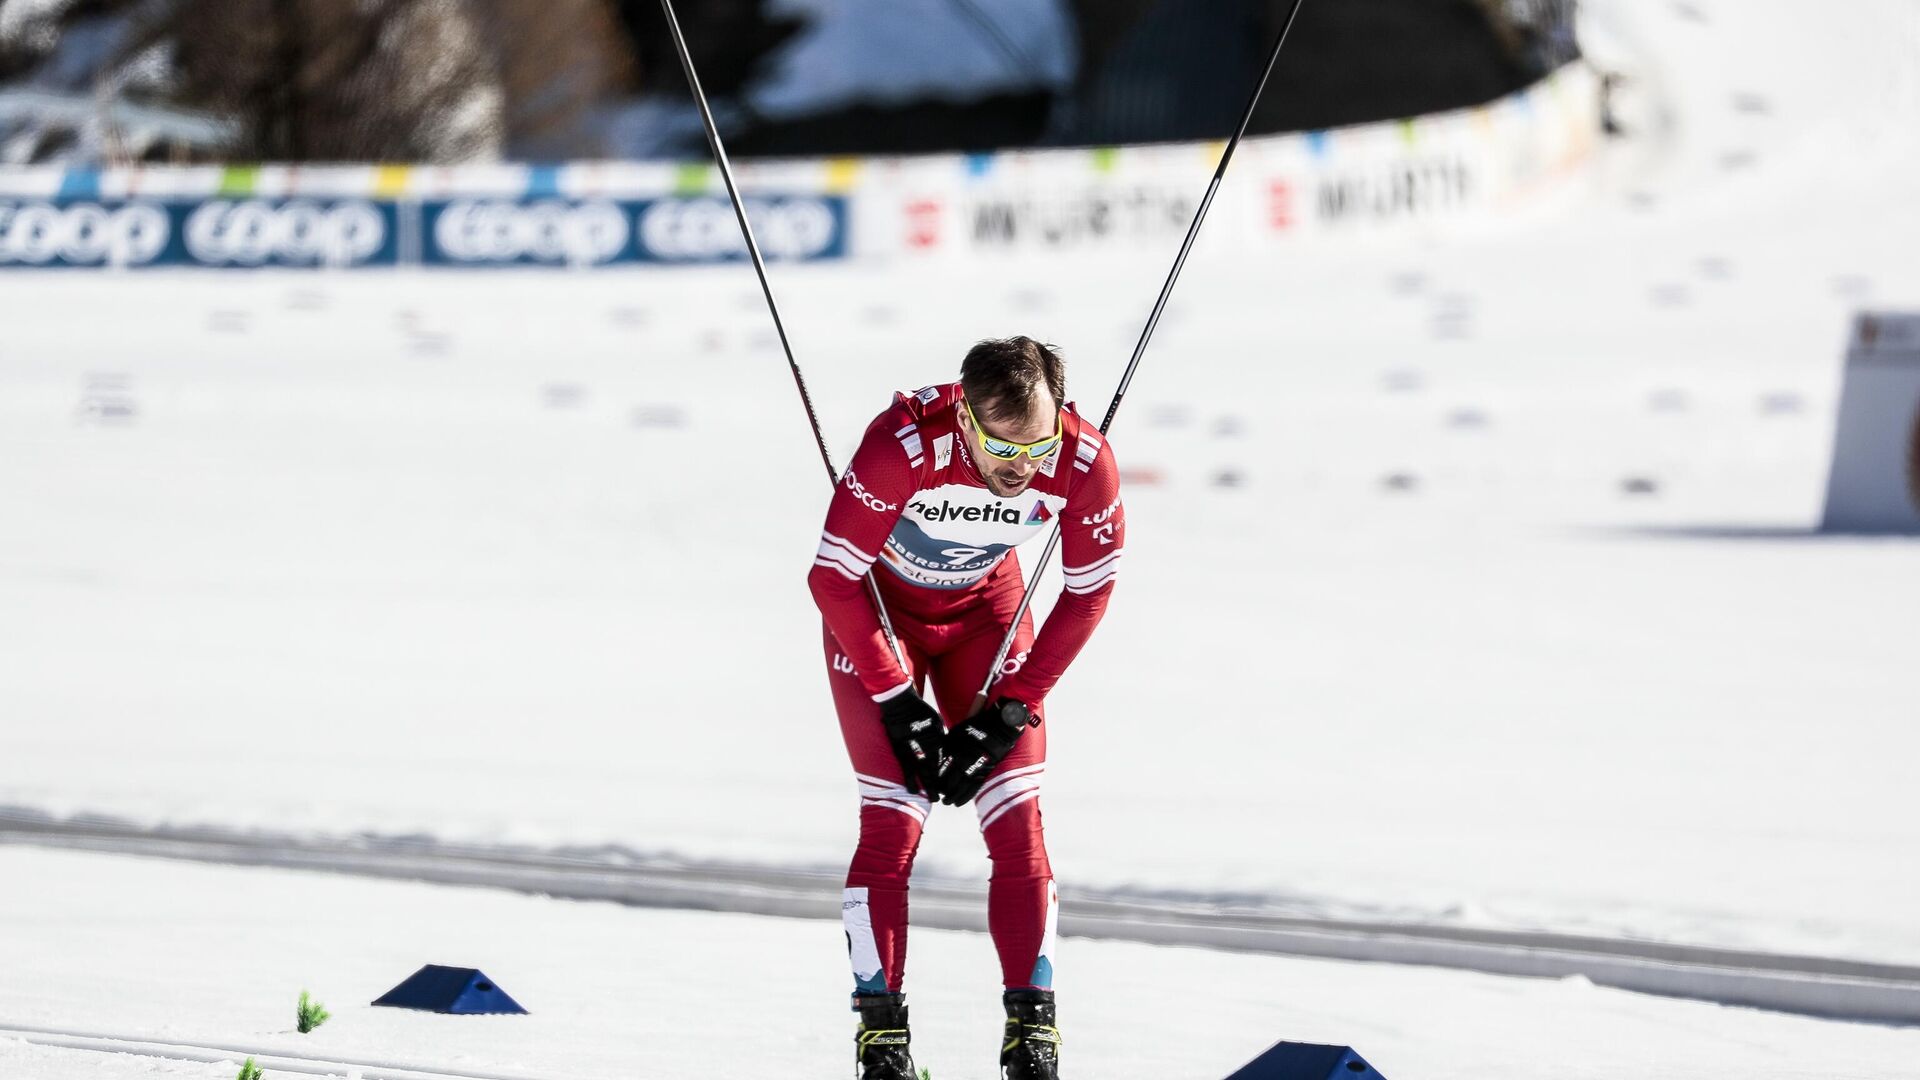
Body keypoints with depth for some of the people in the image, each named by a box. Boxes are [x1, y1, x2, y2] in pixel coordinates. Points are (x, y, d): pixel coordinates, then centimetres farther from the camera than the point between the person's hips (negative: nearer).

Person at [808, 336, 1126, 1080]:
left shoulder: (1084, 462, -28)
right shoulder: (903, 446, -37)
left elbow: (1087, 593, -11)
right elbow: (833, 579, -26)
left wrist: (1011, 708, -13)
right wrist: (898, 703, -21)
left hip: (984, 606, 3)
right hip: (876, 604, -3)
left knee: (1018, 822, -7)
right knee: (893, 822, -13)